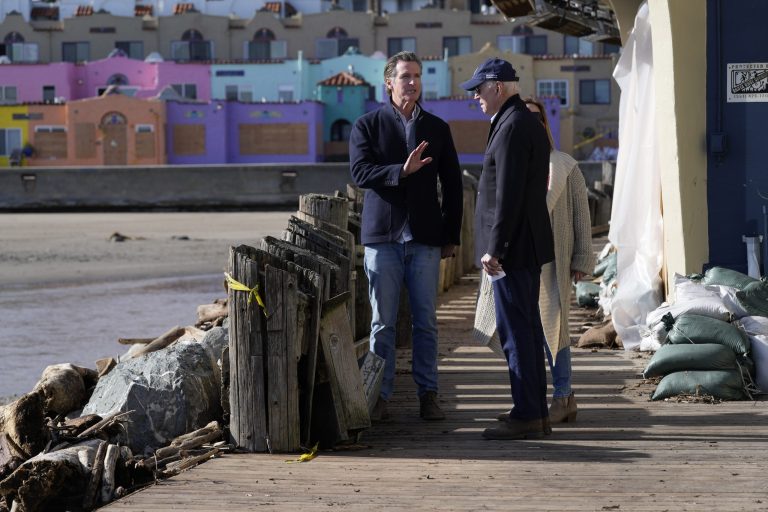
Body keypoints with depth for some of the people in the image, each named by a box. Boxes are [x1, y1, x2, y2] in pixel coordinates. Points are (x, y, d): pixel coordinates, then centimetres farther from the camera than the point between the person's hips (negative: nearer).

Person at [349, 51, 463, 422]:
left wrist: (451, 237, 8)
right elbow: (360, 173, -10)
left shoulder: (437, 128, 11)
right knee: (382, 323, 1)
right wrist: (402, 171, -23)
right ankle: (380, 397, 7)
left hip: (425, 239, 2)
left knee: (426, 322, 3)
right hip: (383, 237, -2)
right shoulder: (367, 125, 4)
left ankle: (428, 395, 9)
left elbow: (453, 185, 13)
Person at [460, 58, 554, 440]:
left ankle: (526, 415, -4)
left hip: (512, 247, -10)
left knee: (516, 331, -7)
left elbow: (508, 194, -21)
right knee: (528, 327, 13)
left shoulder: (511, 127, -15)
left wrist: (494, 248, -20)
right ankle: (537, 413, 18)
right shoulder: (530, 123, 17)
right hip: (530, 244, 10)